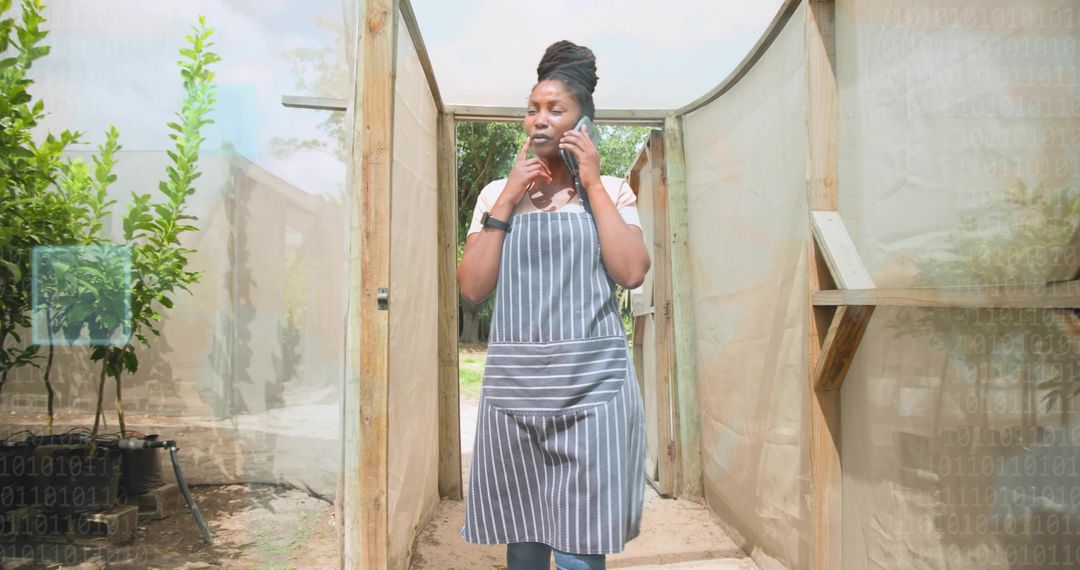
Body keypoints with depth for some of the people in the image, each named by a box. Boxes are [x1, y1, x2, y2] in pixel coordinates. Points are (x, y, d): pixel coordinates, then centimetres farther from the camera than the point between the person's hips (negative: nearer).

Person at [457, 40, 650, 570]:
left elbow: (632, 272, -8)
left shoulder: (611, 190, 7)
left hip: (592, 383, -2)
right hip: (513, 385, 2)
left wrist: (592, 183, -5)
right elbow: (472, 286, 2)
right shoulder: (497, 192, 11)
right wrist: (508, 200, -2)